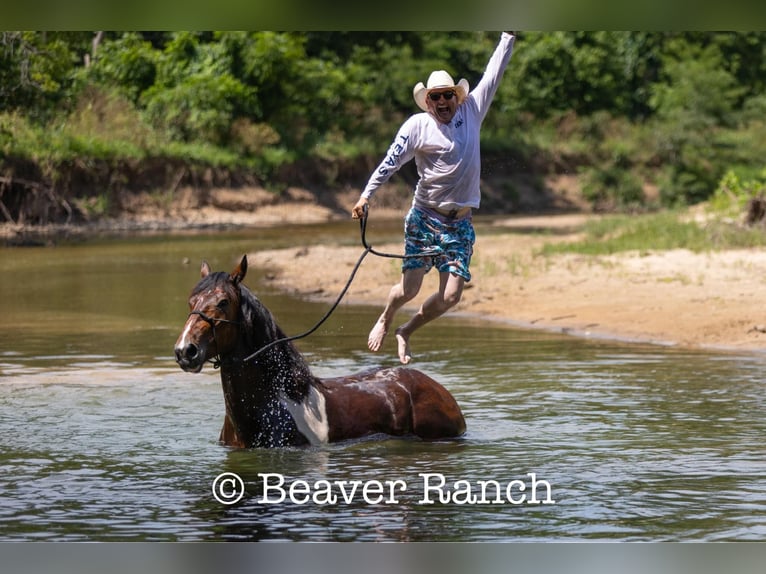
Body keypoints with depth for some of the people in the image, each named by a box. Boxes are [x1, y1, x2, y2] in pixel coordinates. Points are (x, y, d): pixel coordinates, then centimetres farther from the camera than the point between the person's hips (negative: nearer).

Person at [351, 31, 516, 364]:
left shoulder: (471, 112, 8)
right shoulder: (417, 125, -3)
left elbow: (494, 72, 12)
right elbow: (391, 161, -7)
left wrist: (509, 35, 13)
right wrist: (366, 195, -15)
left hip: (460, 224, 3)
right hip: (424, 218, -3)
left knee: (451, 296, -6)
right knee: (409, 287, -7)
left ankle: (406, 332, 18)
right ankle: (384, 321, 27)